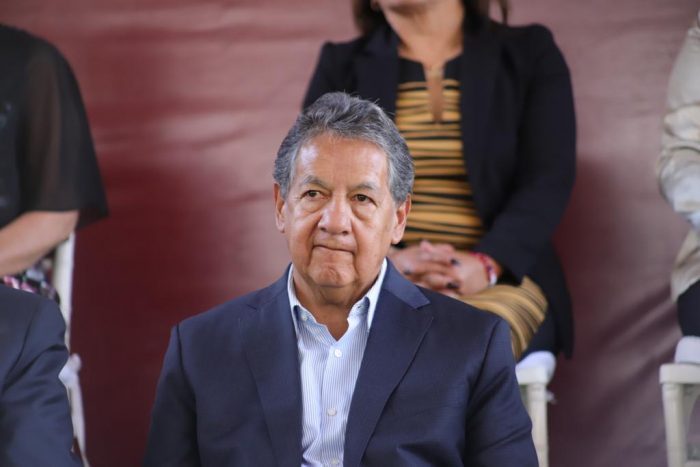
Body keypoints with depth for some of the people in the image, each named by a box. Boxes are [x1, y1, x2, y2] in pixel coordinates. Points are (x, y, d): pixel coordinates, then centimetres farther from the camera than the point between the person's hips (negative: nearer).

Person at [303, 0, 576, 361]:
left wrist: (483, 265, -20)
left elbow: (548, 182, -1)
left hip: (500, 281, -1)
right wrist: (386, 260, -17)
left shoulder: (530, 54, 12)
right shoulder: (339, 67, 16)